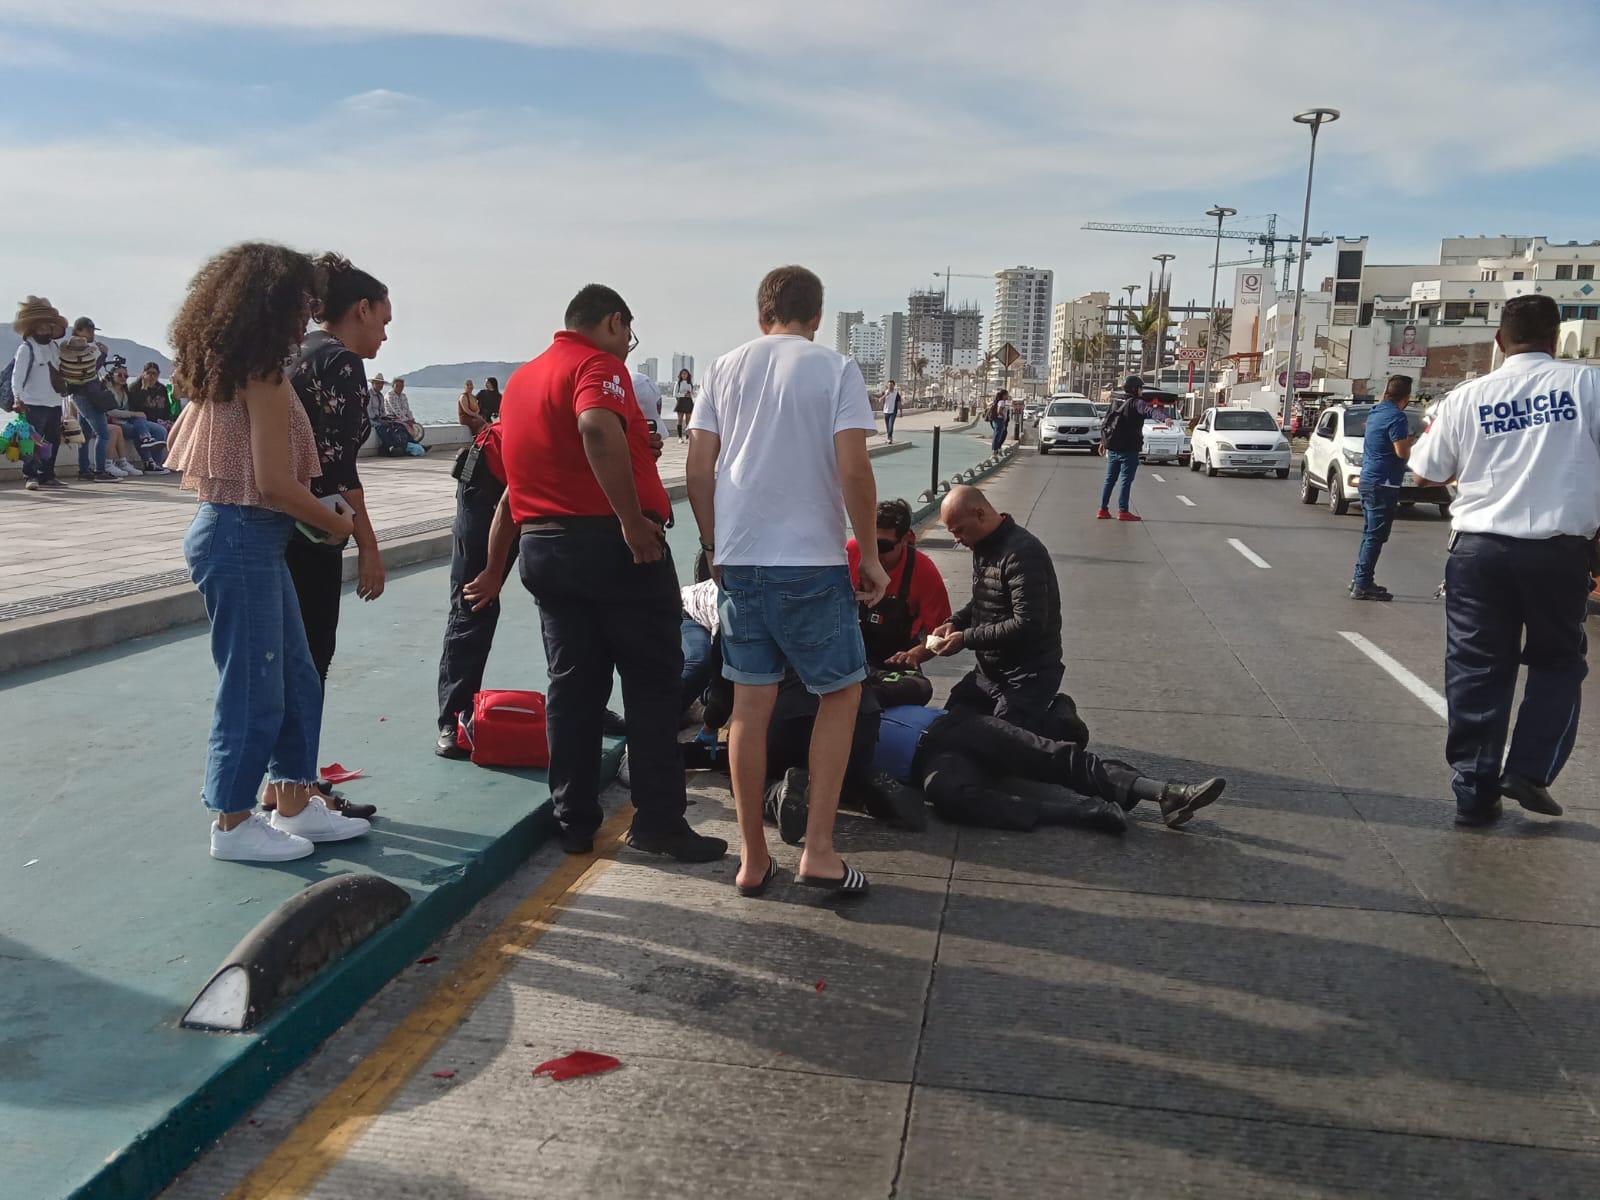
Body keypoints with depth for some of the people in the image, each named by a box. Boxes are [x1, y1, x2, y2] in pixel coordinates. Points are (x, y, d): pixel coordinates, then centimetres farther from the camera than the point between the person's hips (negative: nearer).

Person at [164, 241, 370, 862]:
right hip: (245, 538, -10)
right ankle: (233, 825, 13)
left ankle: (293, 805, 24)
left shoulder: (220, 372, 13)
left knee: (296, 678, 15)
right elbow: (274, 483, -21)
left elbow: (189, 468, 18)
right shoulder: (264, 376, -15)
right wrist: (336, 523, -6)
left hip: (232, 531, 10)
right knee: (252, 688, 1)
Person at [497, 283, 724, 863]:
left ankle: (574, 821, 15)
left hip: (542, 547, 8)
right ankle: (658, 820, 5)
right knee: (652, 682, 2)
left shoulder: (521, 378, 18)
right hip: (610, 541, -7)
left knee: (573, 685, 11)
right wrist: (634, 519, -29)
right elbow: (598, 428, -30)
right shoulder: (597, 365, -9)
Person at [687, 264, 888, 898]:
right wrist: (871, 557, -2)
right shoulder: (836, 370, -3)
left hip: (738, 559, 4)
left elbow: (698, 470, 5)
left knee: (751, 705, 10)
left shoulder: (725, 368, 8)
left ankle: (753, 858, 17)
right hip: (811, 561, -4)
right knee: (841, 692, 12)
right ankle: (818, 850, 6)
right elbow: (854, 471, -11)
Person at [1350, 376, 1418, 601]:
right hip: (1383, 483, -9)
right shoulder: (1396, 417, -17)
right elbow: (1402, 451, -20)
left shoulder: (1375, 412, 10)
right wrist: (1410, 441, -2)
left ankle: (1361, 579, 23)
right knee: (1375, 536, -6)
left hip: (1368, 480, 9)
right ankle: (1362, 585, -5)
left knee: (1370, 533, 17)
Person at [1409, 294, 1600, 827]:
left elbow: (1427, 471, 12)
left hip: (1480, 546, 1)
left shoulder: (1466, 397, 2)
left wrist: (1432, 433, 29)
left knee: (1476, 669, 8)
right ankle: (1529, 769, 7)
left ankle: (1475, 792, 9)